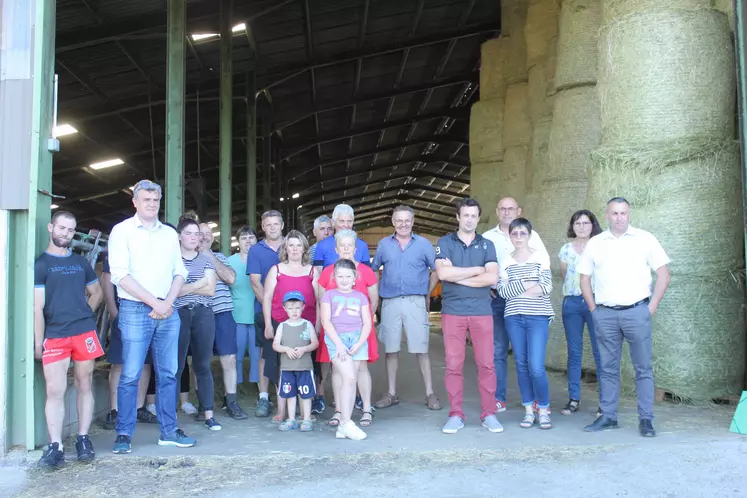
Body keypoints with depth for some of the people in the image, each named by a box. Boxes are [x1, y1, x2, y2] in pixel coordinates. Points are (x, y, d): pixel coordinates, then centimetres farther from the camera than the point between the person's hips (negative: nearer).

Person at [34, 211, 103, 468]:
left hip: (85, 333, 4)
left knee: (84, 386, 7)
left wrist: (84, 315, 7)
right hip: (54, 337, -3)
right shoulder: (40, 264, 1)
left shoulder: (81, 262, 13)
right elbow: (37, 307, -4)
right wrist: (38, 342, -8)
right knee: (55, 391, -6)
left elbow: (96, 292, 23)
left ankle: (83, 440, 15)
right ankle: (55, 447, -3)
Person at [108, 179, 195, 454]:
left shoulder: (169, 234, 15)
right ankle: (124, 434, 8)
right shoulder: (122, 231, 0)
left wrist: (168, 302, -5)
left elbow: (179, 273, 13)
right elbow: (120, 275, -9)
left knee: (168, 374, 7)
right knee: (130, 375, -3)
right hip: (135, 310, -4)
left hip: (167, 312, 4)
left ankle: (169, 430, 16)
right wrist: (154, 302, -13)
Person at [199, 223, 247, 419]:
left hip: (223, 313, 2)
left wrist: (210, 256, -2)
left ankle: (230, 401, 9)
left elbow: (231, 278, -1)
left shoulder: (220, 257, 16)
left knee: (229, 359, 1)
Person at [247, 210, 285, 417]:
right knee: (266, 352, 2)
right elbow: (255, 282, -1)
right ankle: (264, 397, 8)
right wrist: (269, 307, -11)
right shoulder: (256, 250, 6)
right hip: (264, 310, -1)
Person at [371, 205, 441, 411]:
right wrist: (377, 293, 9)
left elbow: (437, 270, 8)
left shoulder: (423, 244, 5)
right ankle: (391, 394, 17)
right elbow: (373, 270, 17)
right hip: (390, 302, 2)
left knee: (421, 349, -1)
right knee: (390, 349, 6)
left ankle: (430, 394, 7)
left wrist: (427, 294, 6)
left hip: (415, 302, -2)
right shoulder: (384, 244, 10)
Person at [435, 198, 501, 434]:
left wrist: (457, 276, -7)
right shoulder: (445, 242, 5)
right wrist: (477, 270, -6)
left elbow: (492, 278, -5)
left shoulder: (487, 245, 9)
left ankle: (489, 414, 12)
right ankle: (456, 415, 11)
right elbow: (442, 274, -11)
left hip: (481, 311, 1)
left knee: (486, 364, 2)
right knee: (453, 365, 2)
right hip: (453, 311, -1)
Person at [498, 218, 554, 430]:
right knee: (521, 365, 6)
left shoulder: (541, 257, 3)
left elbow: (546, 287, -7)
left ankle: (544, 410, 8)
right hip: (514, 317, 3)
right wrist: (527, 284, -13)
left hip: (538, 316, -3)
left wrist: (515, 290, -9)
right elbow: (502, 290, -1)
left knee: (536, 367, -10)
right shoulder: (505, 261, 10)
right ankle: (528, 410, 17)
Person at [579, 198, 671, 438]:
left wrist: (652, 307, -3)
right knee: (608, 368, 8)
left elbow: (664, 274, 2)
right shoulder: (595, 243, 9)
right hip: (605, 314, 2)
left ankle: (646, 419, 9)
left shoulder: (644, 239, 3)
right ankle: (608, 416, 17)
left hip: (636, 312, -2)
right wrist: (594, 309, 5)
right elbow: (584, 279, 13)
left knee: (643, 367, 1)